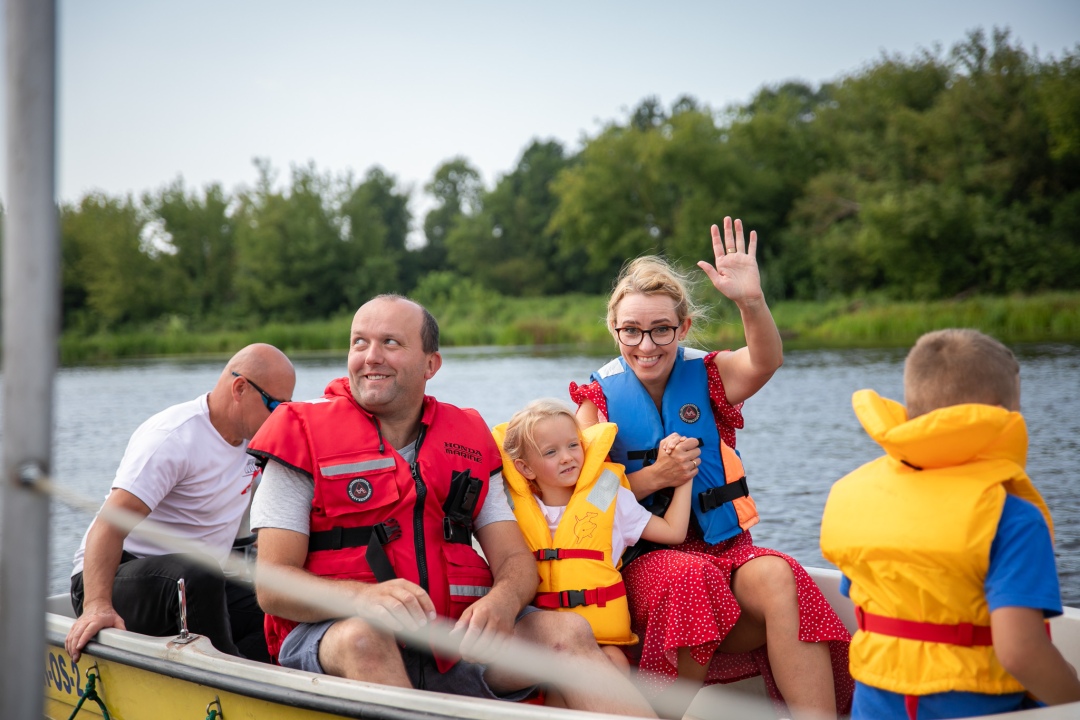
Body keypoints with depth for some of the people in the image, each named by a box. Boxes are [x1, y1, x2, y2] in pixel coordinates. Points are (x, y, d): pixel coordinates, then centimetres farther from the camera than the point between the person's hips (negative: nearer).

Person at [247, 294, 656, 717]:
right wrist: (365, 595, -29)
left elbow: (515, 560, 8)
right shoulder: (305, 437, 0)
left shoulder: (469, 440, 13)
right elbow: (272, 585, -8)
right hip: (328, 641, -3)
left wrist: (504, 600, -19)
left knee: (568, 630, -18)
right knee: (364, 635, -37)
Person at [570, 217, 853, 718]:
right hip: (643, 559, -1)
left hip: (724, 548, 1)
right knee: (691, 578, -36)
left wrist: (751, 300, -35)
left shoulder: (706, 378, 7)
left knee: (778, 578, -31)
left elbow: (766, 361, -16)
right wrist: (655, 476, -14)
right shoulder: (598, 398, 6)